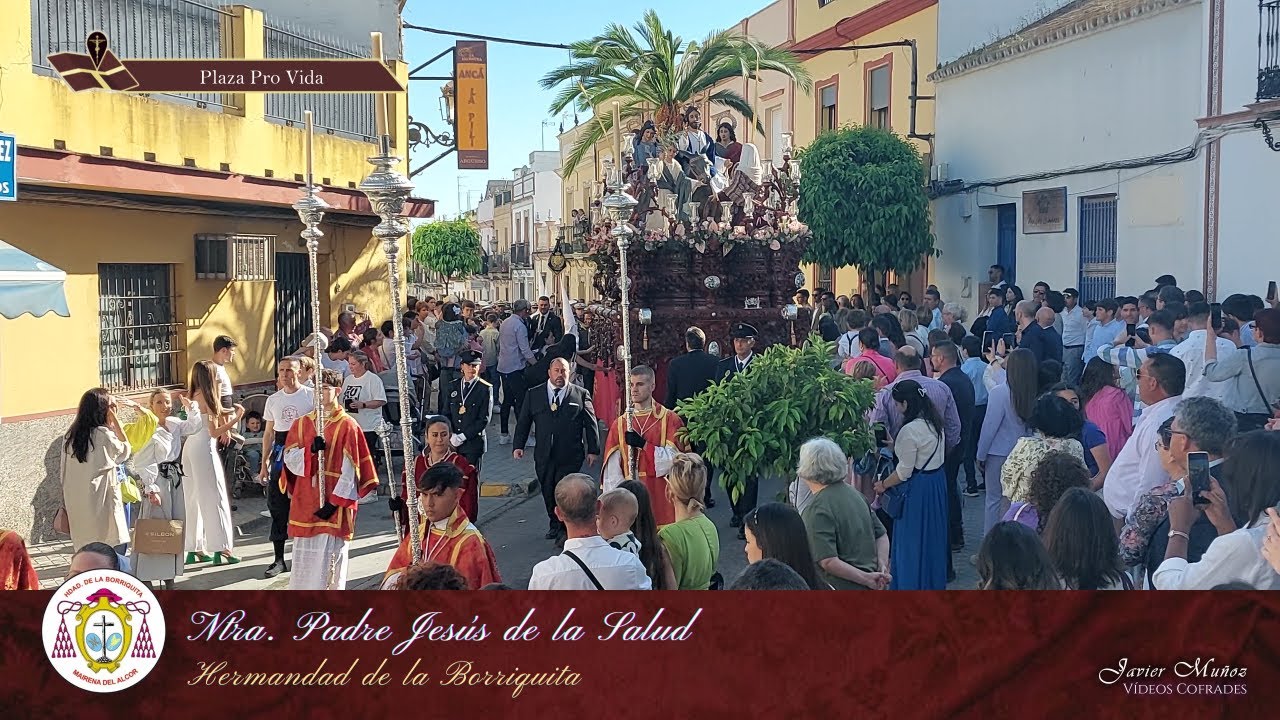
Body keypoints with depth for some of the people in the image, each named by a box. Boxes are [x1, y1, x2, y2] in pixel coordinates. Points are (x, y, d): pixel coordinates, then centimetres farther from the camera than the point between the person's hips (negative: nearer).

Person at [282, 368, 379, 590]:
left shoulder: (347, 425, -5)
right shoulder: (302, 424, 10)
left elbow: (350, 469, -8)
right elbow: (289, 459, 4)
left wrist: (335, 502, -13)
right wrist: (310, 450, -16)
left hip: (334, 506, -5)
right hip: (305, 503, 5)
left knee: (330, 560, -2)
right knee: (304, 558, 10)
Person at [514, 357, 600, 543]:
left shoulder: (581, 395, 3)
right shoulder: (533, 394, 8)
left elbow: (591, 423, 4)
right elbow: (523, 422, 9)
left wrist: (593, 450, 0)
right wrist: (519, 445, 0)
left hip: (570, 456, -3)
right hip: (544, 456, 3)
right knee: (548, 492, 11)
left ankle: (565, 529, 10)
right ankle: (555, 526, 29)